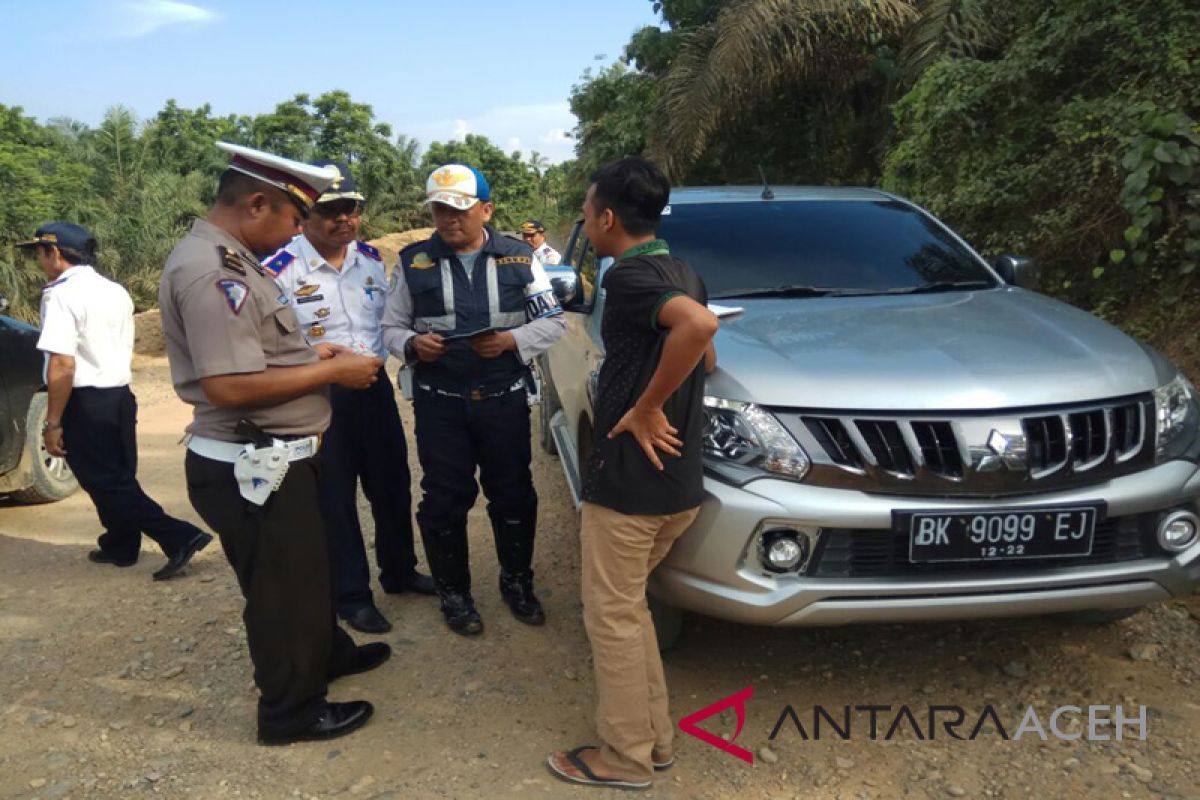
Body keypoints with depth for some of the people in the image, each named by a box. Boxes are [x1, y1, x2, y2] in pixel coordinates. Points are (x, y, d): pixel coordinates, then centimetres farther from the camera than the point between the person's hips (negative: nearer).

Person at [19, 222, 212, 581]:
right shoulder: (116, 292, 10)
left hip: (85, 402, -8)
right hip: (120, 394, 8)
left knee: (105, 482, 0)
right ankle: (120, 546, 32)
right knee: (118, 475, 19)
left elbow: (63, 365, -22)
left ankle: (180, 537, -9)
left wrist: (52, 422, -17)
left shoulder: (61, 294, -15)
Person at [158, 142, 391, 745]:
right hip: (251, 466, -10)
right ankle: (291, 711, 29)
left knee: (305, 566, 27)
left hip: (271, 456, 10)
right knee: (282, 585, 8)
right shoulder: (209, 272, -25)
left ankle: (325, 653, 49)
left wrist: (311, 351, 8)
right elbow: (231, 384, -31)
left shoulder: (231, 260, 9)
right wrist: (332, 371, -21)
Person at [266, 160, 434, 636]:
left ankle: (399, 571, 39)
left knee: (392, 484, 17)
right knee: (334, 498, 7)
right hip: (318, 398, -5)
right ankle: (351, 595, 24)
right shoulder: (280, 271, -15)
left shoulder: (372, 259, 4)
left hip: (375, 387, 6)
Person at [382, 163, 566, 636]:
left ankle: (517, 582, 32)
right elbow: (392, 327, 8)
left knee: (513, 494, 10)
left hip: (504, 399, 0)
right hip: (439, 402, 0)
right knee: (444, 499, 6)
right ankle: (453, 593, 26)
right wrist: (413, 344, -15)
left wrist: (511, 340, -14)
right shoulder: (413, 262, 4)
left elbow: (553, 322, 3)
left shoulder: (519, 258, 2)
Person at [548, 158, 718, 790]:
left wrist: (644, 409, -26)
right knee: (628, 606, 22)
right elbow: (705, 358, 22)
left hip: (629, 481, -9)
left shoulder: (629, 275, -17)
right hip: (681, 481, 9)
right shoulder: (682, 274, 11)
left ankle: (625, 758, 22)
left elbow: (699, 325, -37)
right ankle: (653, 737, 32)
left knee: (612, 617, 7)